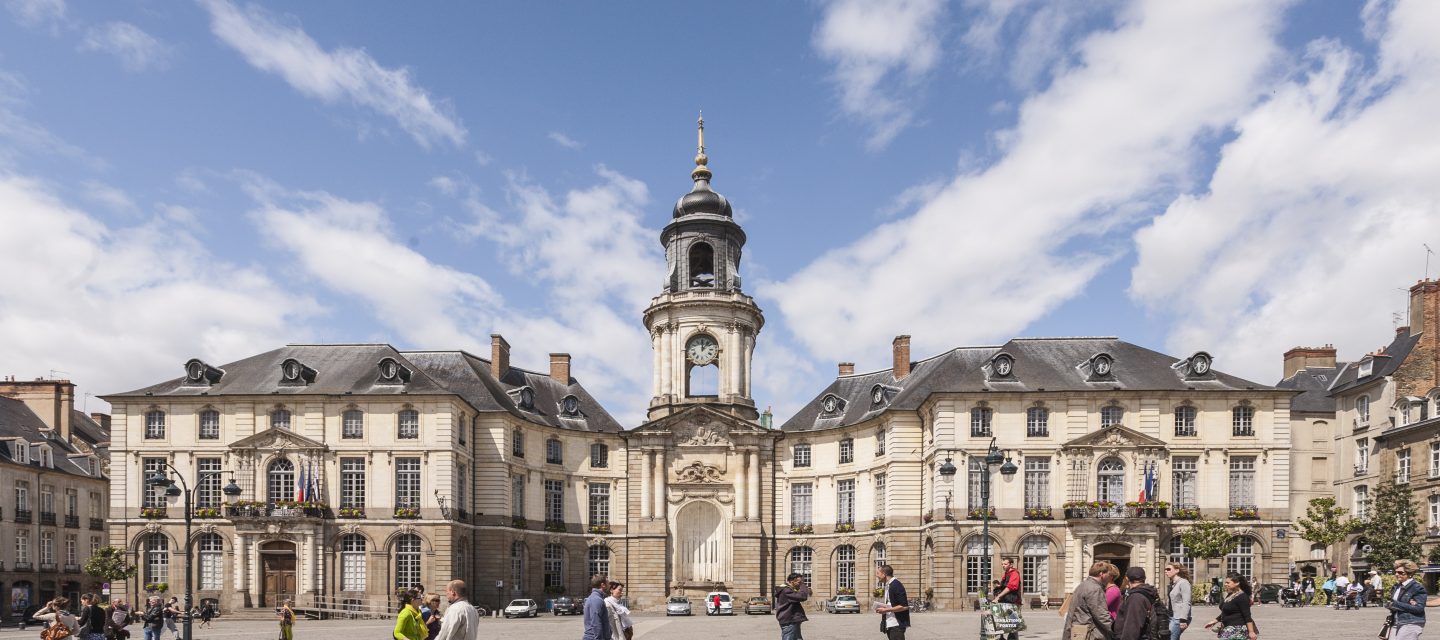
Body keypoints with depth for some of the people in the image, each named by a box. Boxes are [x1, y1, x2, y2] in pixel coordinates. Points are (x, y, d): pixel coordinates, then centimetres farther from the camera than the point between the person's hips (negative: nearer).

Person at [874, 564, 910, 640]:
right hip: (889, 624, 10)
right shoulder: (888, 585, 13)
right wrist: (884, 606, 6)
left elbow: (904, 606, -21)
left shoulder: (896, 585, -17)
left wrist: (886, 610, -18)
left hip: (897, 624, -10)